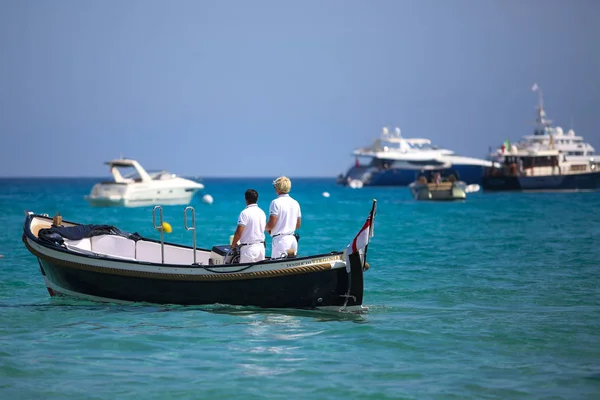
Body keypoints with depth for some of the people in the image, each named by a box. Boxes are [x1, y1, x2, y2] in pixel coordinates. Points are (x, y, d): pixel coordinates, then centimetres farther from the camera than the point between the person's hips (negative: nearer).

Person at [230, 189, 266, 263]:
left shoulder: (245, 213, -13)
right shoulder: (262, 212, 10)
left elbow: (239, 232, -15)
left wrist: (233, 244, 0)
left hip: (248, 248, -7)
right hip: (261, 246, 7)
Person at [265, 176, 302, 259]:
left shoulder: (276, 202, -11)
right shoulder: (295, 203, 10)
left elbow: (271, 224, -15)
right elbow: (298, 225, 15)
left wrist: (266, 228, 6)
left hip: (280, 239, -7)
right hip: (293, 239, 7)